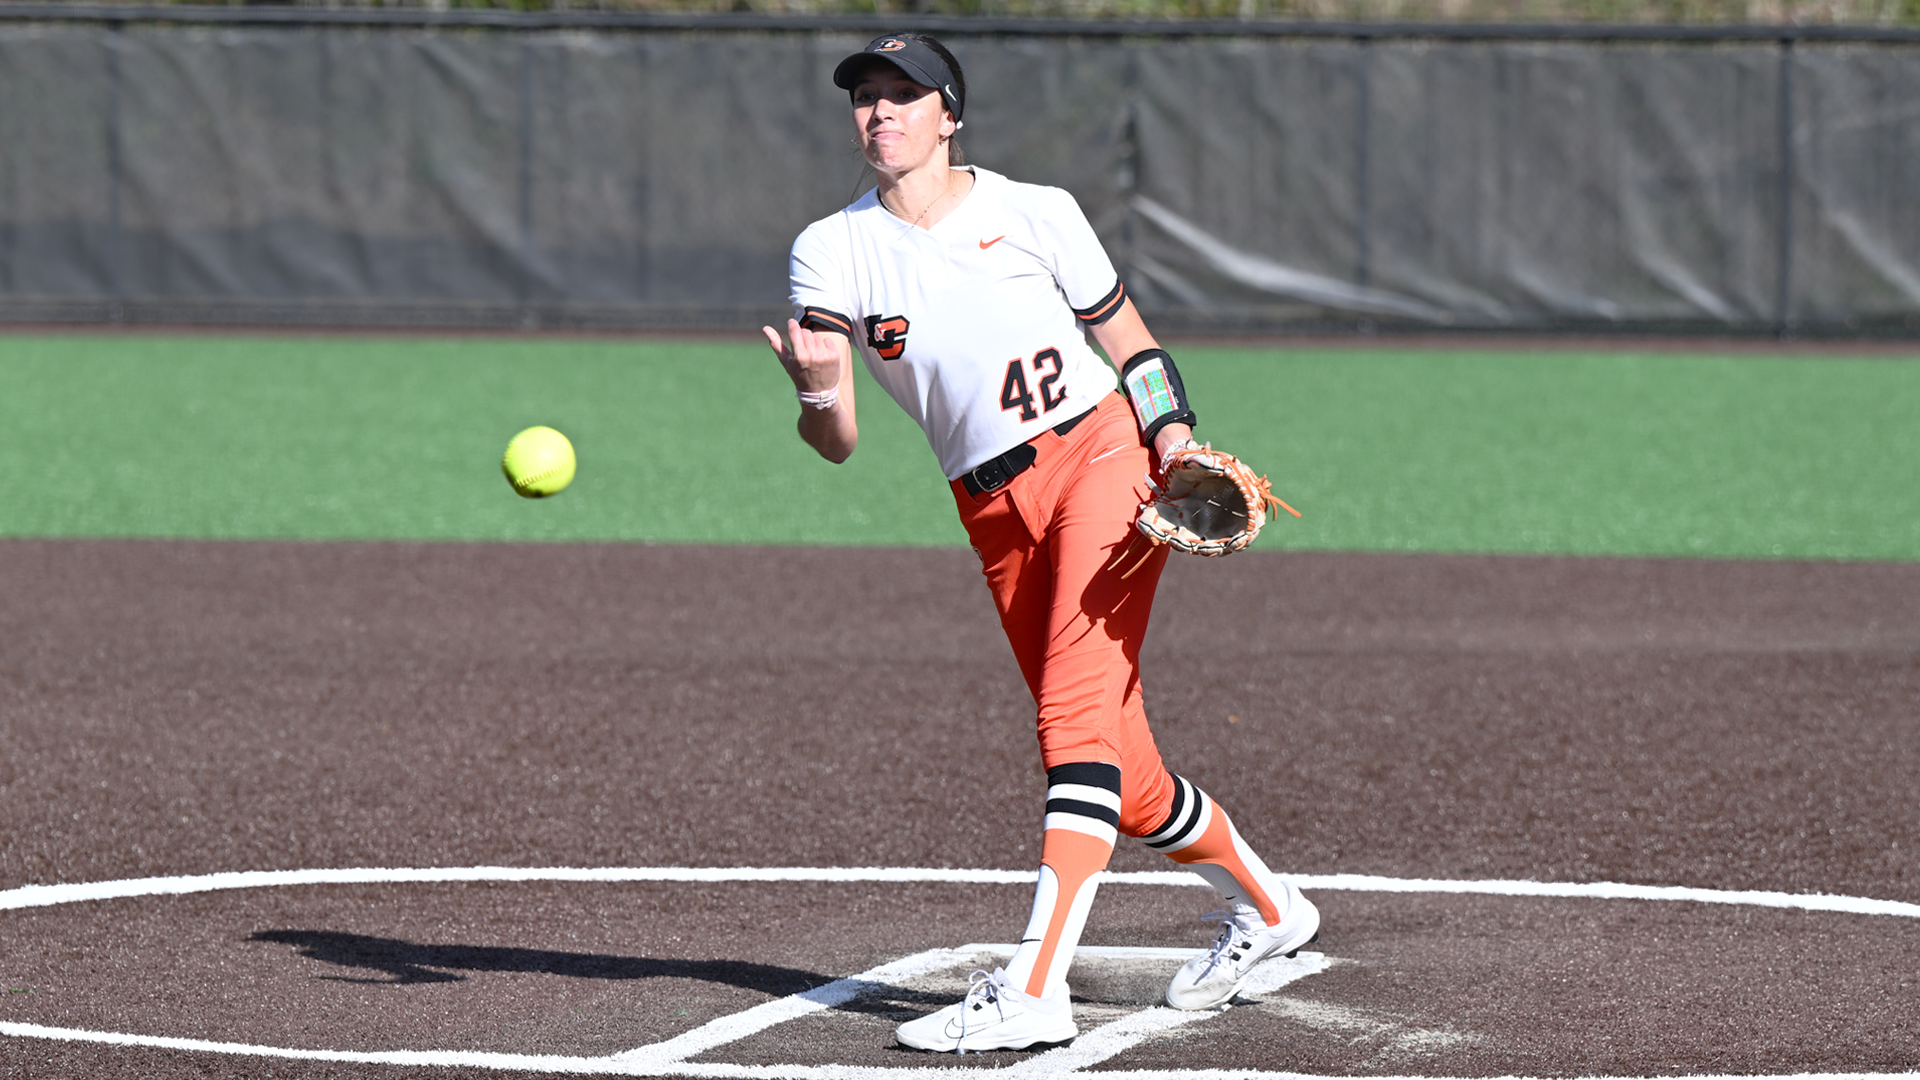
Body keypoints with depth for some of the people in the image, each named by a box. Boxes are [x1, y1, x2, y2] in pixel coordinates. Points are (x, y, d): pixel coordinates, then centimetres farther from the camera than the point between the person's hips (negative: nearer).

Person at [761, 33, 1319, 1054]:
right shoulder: (831, 252, 3)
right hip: (994, 512, 4)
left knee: (1076, 716, -20)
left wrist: (1174, 434, -10)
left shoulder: (1034, 213, 0)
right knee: (1120, 779, 5)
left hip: (1098, 454, -4)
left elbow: (1130, 342, 8)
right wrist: (817, 392, -28)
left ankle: (1032, 988, -28)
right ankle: (1262, 904, 32)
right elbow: (838, 442, -5)